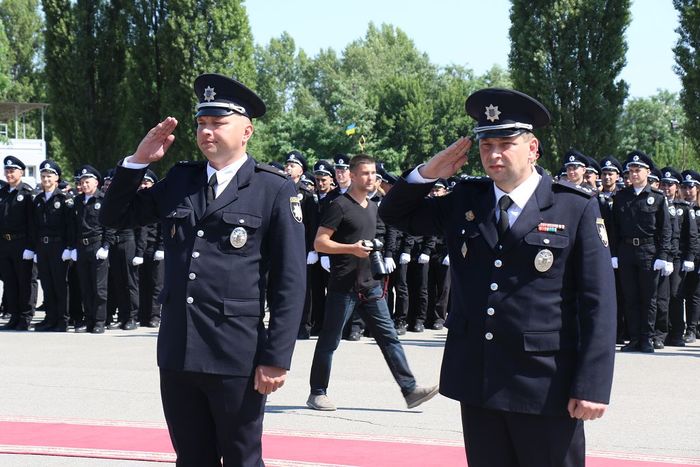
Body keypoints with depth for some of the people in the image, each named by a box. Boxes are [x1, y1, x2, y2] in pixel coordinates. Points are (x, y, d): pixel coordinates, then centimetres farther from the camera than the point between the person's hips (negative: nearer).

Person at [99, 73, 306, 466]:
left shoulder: (275, 190, -4)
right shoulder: (179, 180, 11)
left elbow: (290, 282, -7)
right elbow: (116, 217, 17)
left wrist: (277, 358, -12)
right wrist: (139, 161, 3)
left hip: (237, 358, -5)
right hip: (177, 353, 5)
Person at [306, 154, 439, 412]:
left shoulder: (373, 206, 15)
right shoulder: (340, 205, -9)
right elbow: (319, 243, -14)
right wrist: (352, 249, -22)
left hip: (370, 284, 7)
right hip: (344, 286, -7)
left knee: (389, 336, 2)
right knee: (330, 340, 2)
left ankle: (410, 389, 1)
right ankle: (318, 393, 12)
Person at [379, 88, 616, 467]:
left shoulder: (576, 209, -4)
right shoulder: (464, 201, 9)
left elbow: (597, 303, -7)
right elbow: (393, 214, 21)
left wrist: (592, 386, -14)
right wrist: (427, 173, 2)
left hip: (546, 388, -4)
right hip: (477, 381, 4)